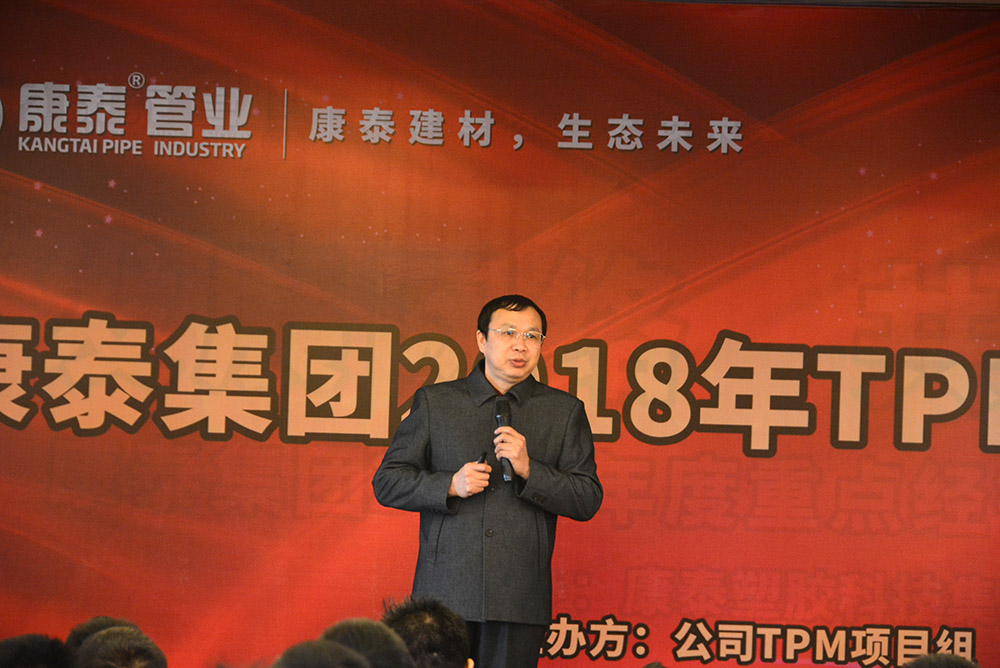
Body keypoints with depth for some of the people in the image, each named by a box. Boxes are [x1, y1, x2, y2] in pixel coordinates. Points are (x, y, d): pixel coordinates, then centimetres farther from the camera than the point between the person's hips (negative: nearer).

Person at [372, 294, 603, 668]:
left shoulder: (565, 412, 11)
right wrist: (450, 485, -8)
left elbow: (588, 501, 5)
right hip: (445, 596, 0)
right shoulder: (434, 402, 10)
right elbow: (387, 482, 8)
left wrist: (528, 470, -10)